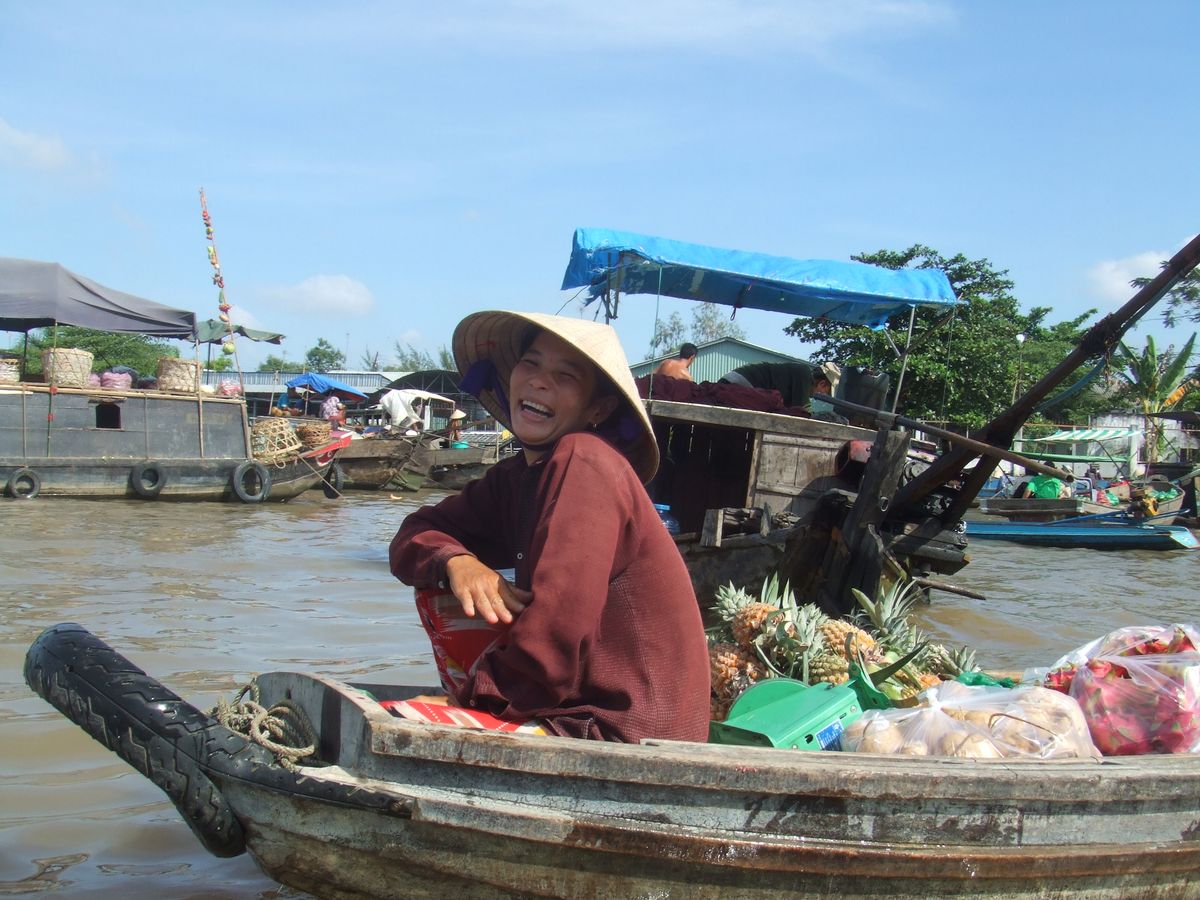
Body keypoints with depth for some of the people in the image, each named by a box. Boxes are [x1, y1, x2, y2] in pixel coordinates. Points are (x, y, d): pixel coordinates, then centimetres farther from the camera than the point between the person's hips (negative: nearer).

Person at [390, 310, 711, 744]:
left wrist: (472, 693, -9)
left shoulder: (585, 463, -18)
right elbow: (418, 535, 9)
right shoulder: (515, 477, 10)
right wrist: (456, 562, -13)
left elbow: (553, 639, -24)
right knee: (436, 588, 10)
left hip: (625, 731, -9)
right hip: (571, 712, 9)